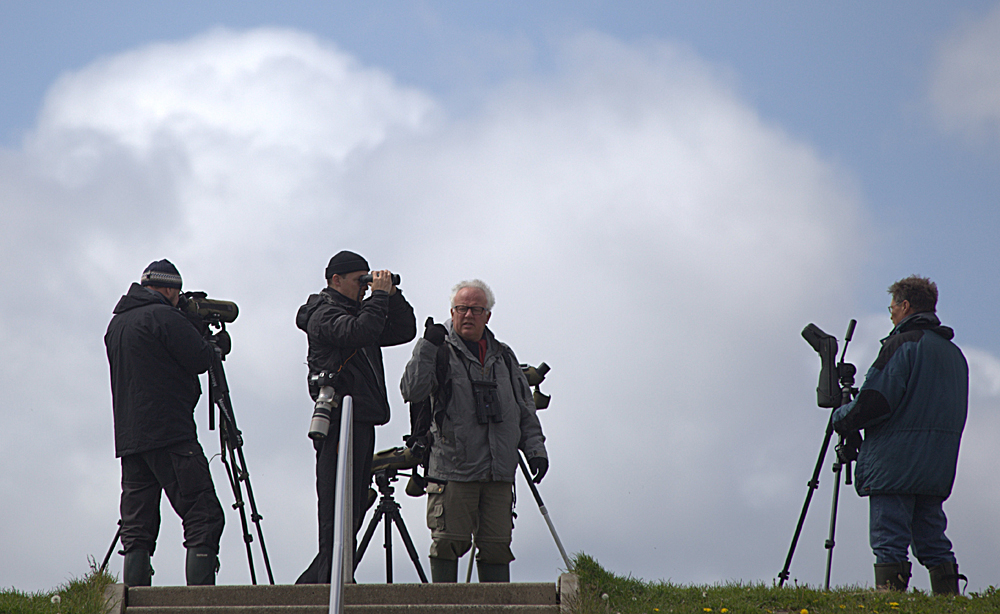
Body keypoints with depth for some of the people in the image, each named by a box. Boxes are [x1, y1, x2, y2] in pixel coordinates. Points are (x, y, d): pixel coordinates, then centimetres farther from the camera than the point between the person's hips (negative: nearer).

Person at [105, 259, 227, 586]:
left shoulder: (116, 324, 19)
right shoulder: (163, 316, -7)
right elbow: (199, 359, -8)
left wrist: (197, 327, 20)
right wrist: (216, 344, 13)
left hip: (128, 438, 8)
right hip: (171, 436, -8)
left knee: (137, 527, 6)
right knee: (204, 517, -9)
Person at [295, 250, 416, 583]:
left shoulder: (357, 312, 22)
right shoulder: (323, 315, -6)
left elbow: (404, 331, 21)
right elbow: (359, 333, -25)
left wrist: (392, 294, 10)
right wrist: (379, 296, -15)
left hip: (362, 425, 10)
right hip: (340, 426, -10)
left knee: (353, 514, 9)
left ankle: (310, 587, 13)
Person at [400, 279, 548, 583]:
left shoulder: (503, 356, 19)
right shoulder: (439, 350, 4)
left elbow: (525, 408, 22)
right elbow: (412, 392, -11)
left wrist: (535, 448, 11)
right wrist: (428, 346, -17)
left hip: (499, 473, 4)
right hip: (453, 469, -4)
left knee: (496, 546, 3)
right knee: (448, 542, -7)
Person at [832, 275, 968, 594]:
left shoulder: (902, 345, -8)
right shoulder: (953, 353, 17)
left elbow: (874, 401, -16)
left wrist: (842, 418, 2)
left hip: (894, 465, -7)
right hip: (937, 469, 7)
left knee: (889, 543, -8)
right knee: (933, 543, 10)